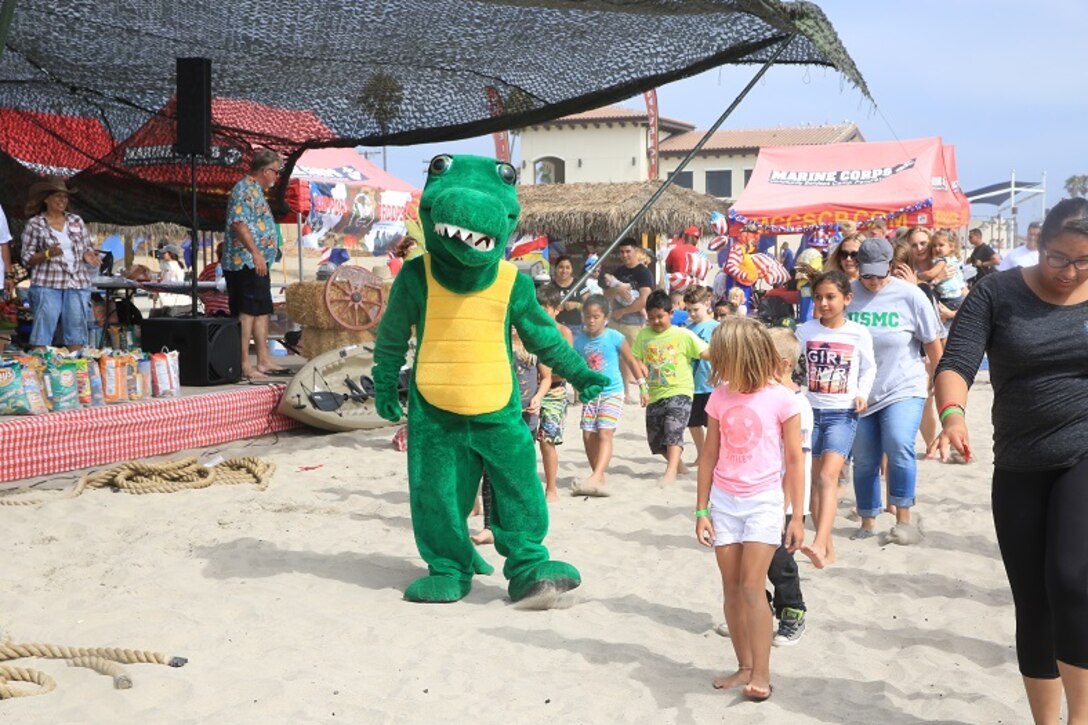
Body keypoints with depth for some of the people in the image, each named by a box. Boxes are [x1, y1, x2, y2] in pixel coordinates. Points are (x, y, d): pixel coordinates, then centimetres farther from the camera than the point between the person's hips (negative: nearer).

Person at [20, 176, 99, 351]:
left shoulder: (76, 221, 12)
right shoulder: (34, 224, 1)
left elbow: (87, 247, 18)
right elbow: (27, 259, 0)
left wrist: (87, 255, -5)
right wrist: (47, 254, -18)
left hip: (78, 284, 4)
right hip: (47, 284, -4)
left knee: (76, 330, 5)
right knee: (43, 330, -7)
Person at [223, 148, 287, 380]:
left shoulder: (254, 190, 20)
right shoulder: (245, 189, -12)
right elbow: (238, 222, -23)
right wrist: (255, 253, -28)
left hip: (257, 264, 11)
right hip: (245, 262, -11)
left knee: (262, 311, 12)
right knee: (247, 313, -10)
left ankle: (263, 361, 18)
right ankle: (244, 366, -9)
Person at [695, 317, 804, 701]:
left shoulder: (780, 399, -8)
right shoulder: (720, 397, 3)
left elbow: (795, 460, -4)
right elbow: (709, 456, 8)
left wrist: (797, 516, -4)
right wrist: (701, 511, 7)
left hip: (763, 501, -4)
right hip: (724, 502, 4)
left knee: (752, 586, -10)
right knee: (731, 588, 7)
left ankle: (761, 674, -3)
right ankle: (745, 666, 18)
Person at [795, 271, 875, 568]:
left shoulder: (859, 334, -2)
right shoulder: (805, 331, 1)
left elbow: (868, 368, 11)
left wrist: (862, 393, -4)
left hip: (843, 413, -3)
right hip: (811, 410, 3)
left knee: (828, 475, -18)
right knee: (814, 478, 4)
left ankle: (819, 544, -28)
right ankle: (828, 549, 14)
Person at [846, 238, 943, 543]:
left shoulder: (909, 295, -7)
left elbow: (933, 345, 3)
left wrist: (928, 380, 10)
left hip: (903, 390, -2)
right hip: (859, 394, 2)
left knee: (899, 447, -21)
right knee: (864, 461, 8)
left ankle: (903, 520, -7)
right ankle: (868, 523, 24)